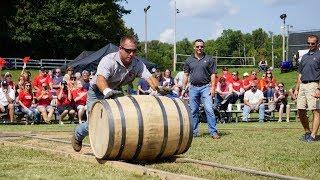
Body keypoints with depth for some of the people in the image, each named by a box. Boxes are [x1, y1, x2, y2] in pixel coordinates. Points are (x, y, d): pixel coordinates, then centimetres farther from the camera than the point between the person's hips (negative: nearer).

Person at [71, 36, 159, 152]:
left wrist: (157, 89, -51)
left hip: (116, 92, 5)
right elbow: (100, 78, -48)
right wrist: (107, 91, -69)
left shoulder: (137, 64, -18)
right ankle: (78, 135, 24)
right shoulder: (109, 60, -33)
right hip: (97, 91, -4)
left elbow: (149, 77, -29)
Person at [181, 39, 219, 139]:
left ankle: (213, 132, -8)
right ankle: (194, 132, 15)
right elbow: (186, 75, 13)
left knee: (209, 109, -11)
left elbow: (212, 75, 3)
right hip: (193, 88, 3)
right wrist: (183, 89, 6)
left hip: (205, 87, -3)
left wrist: (212, 88, -7)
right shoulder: (189, 60, 10)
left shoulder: (209, 59, 4)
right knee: (193, 111, 6)